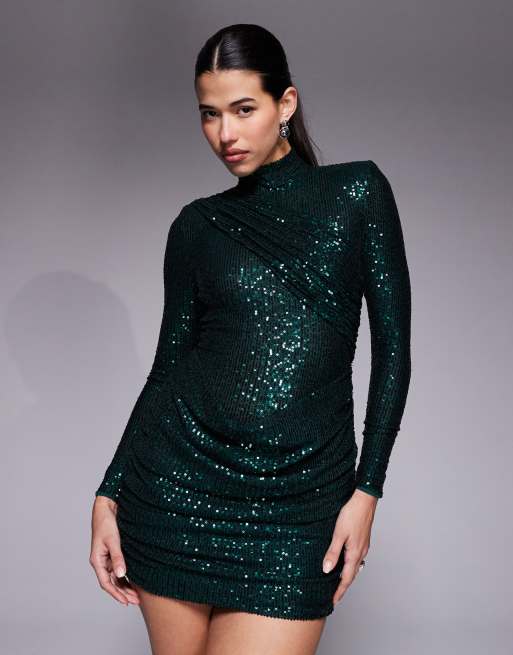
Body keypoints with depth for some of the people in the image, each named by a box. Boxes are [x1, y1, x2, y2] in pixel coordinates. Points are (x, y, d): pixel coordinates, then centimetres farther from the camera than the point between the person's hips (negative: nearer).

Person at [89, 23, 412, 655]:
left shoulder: (357, 190, 4)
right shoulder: (198, 224, 9)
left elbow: (392, 348, 2)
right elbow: (169, 361, 10)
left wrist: (367, 490, -5)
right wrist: (108, 495, 4)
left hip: (300, 496, -2)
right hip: (181, 476, 2)